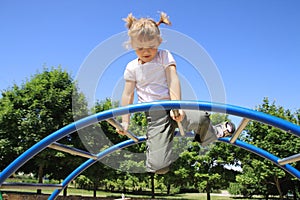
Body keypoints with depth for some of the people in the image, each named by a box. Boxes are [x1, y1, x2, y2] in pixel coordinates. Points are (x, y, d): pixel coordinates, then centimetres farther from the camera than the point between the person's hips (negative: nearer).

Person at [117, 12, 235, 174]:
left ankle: (213, 133, 8)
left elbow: (173, 80, -8)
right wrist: (125, 121, 2)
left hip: (171, 106, 1)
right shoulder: (132, 68, 7)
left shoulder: (164, 56, 4)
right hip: (154, 114, 0)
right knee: (159, 167, -15)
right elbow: (128, 95, 8)